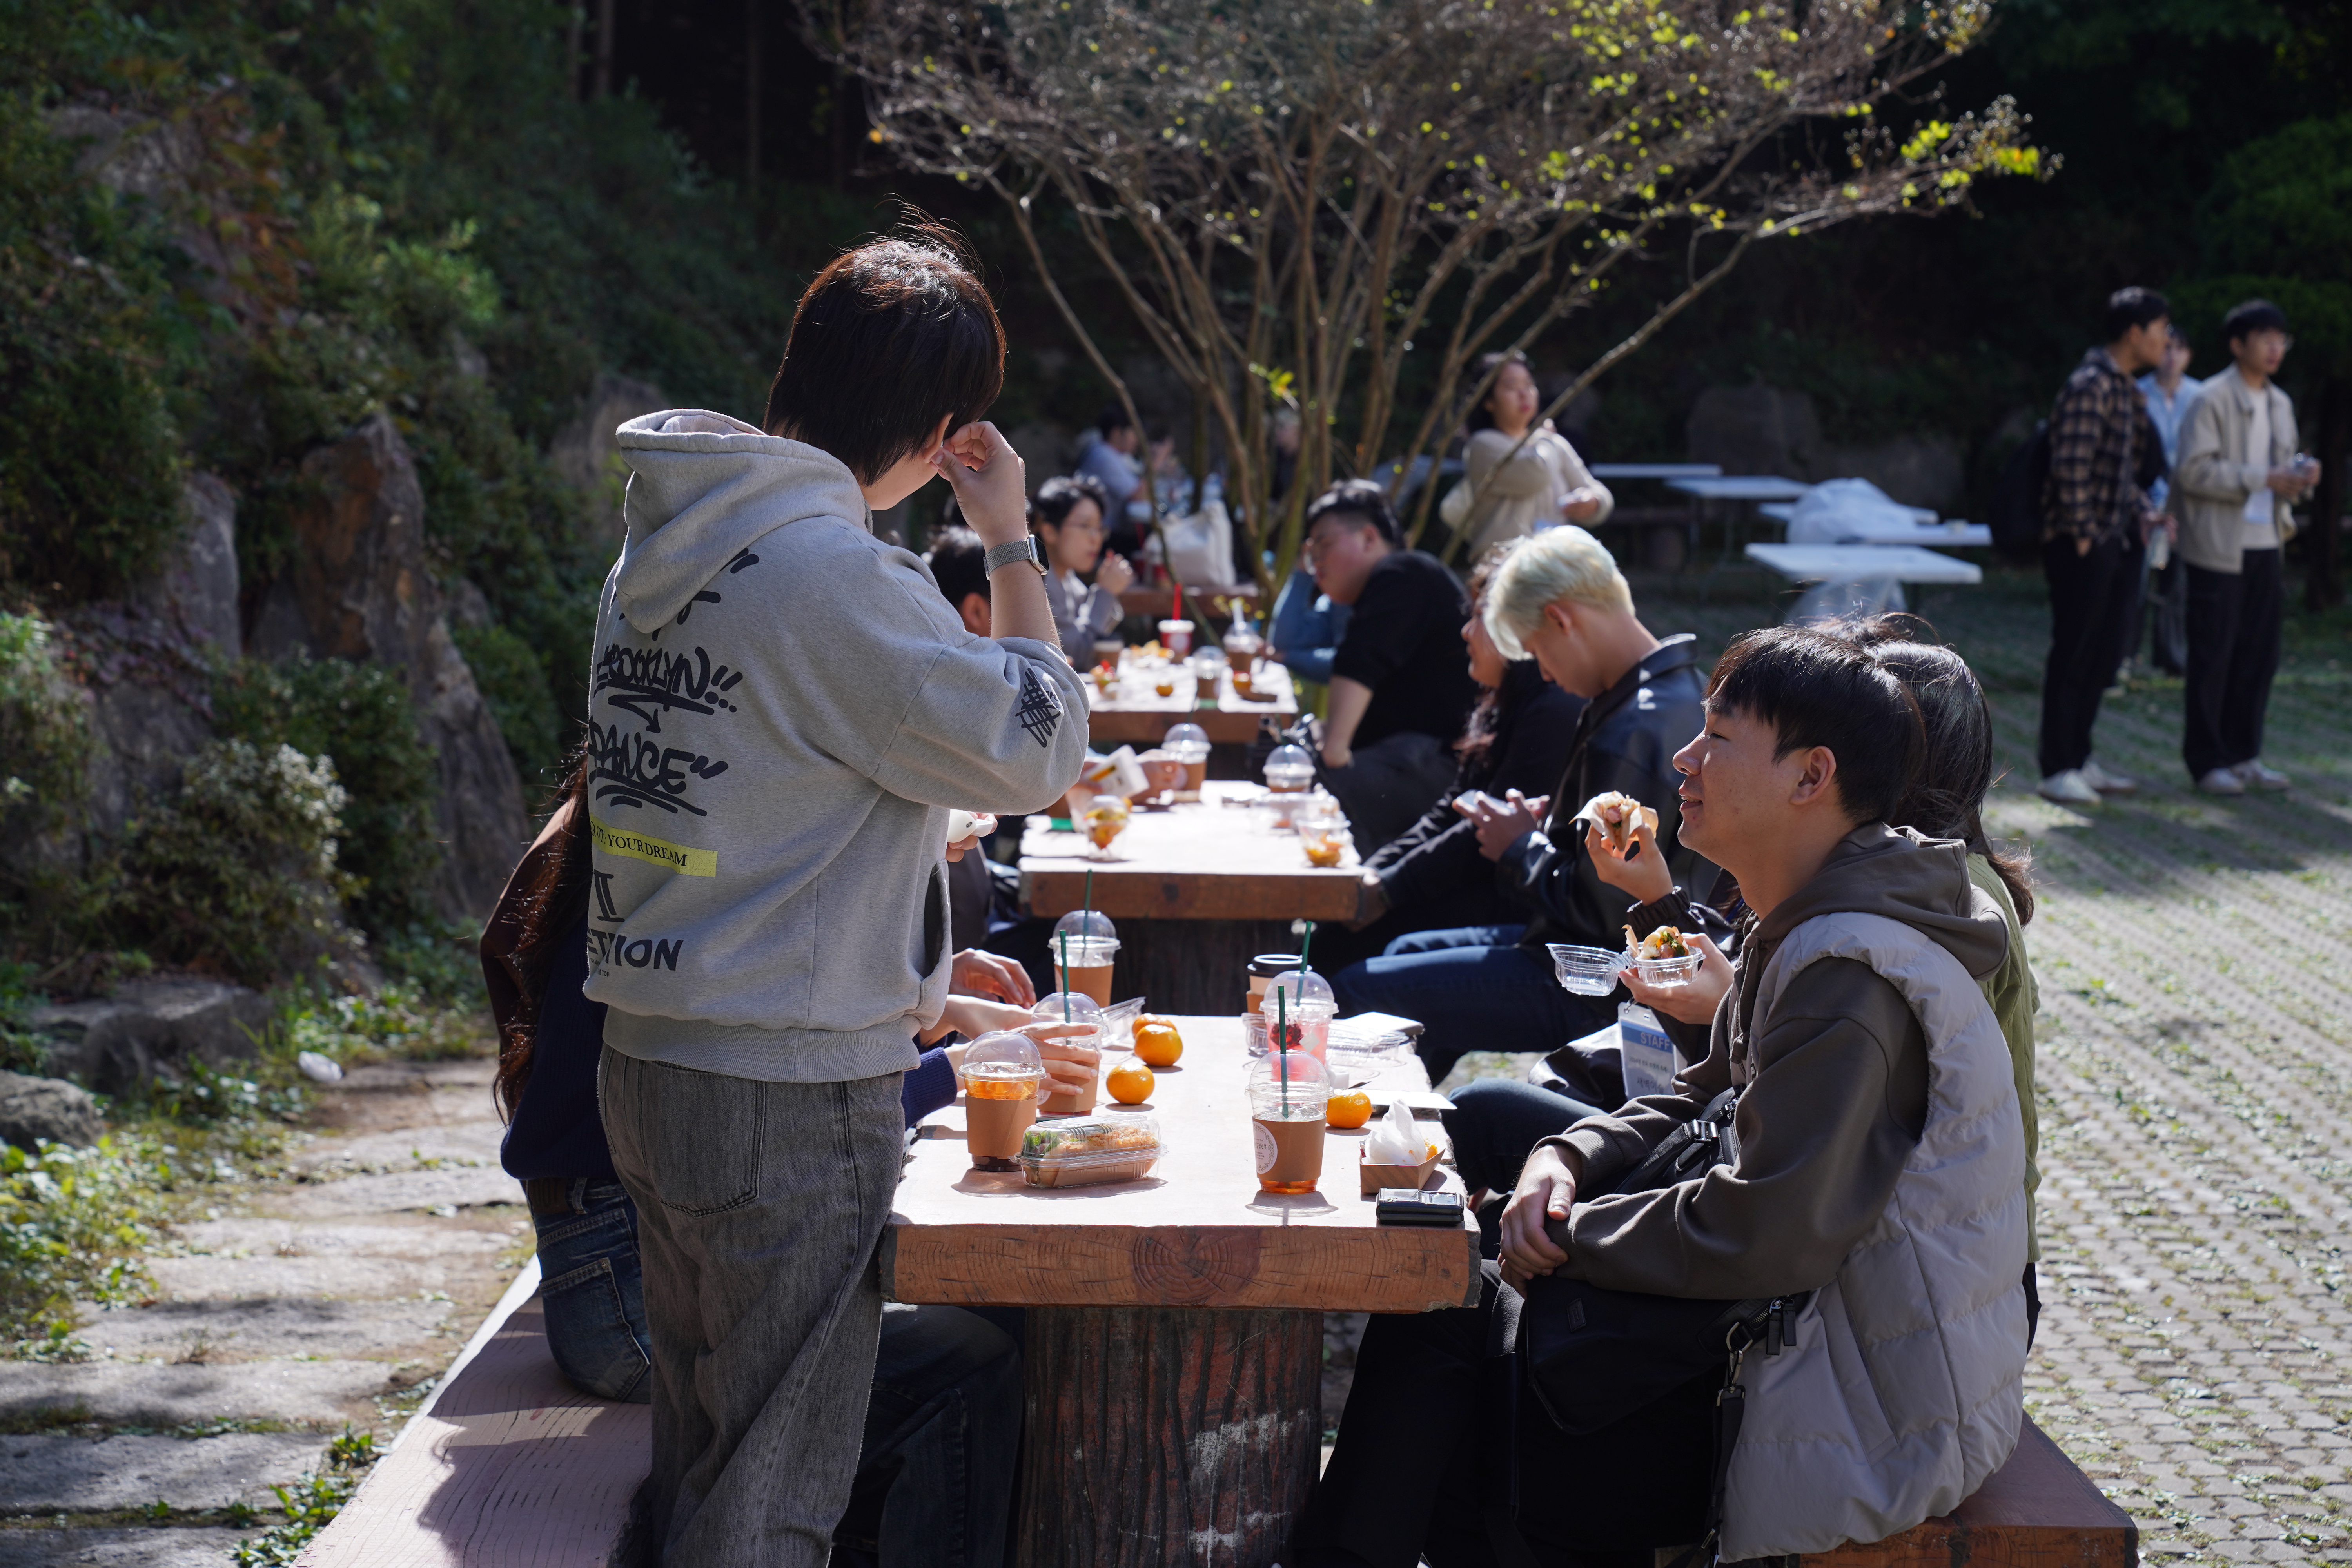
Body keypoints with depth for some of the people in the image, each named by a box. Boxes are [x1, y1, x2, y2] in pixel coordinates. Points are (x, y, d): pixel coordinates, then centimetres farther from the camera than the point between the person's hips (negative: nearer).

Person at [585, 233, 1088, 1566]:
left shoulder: (662, 547, 11)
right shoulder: (833, 574, -19)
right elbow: (1037, 751, -12)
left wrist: (903, 977, 22)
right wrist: (1014, 544, -3)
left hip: (649, 1059, 9)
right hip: (788, 1098, -9)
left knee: (699, 1452, 19)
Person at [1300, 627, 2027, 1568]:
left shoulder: (1854, 973, -24)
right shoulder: (1803, 934, 9)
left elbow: (1769, 1232, -29)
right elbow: (1705, 1105, 17)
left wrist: (1571, 1237, -14)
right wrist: (1565, 1160, -2)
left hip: (1875, 1416, -10)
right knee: (1440, 1308, 7)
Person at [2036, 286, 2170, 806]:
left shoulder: (2126, 388, 15)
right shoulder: (2090, 385, -16)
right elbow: (2071, 467, -21)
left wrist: (2144, 511, 12)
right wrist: (2083, 534, -18)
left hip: (2118, 542, 10)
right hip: (2082, 546, -9)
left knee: (2104, 654, 13)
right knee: (2072, 657, -3)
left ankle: (2081, 759, 22)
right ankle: (2058, 771, 3)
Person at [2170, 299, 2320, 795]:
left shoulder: (2280, 405, 15)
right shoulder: (2211, 400, -9)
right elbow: (2195, 470, -17)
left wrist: (2299, 477, 0)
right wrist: (2265, 478, -21)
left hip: (2264, 545, 7)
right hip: (2219, 548, -7)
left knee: (2259, 655, 9)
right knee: (2213, 658, -2)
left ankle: (2243, 755, 19)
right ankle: (2207, 762, 5)